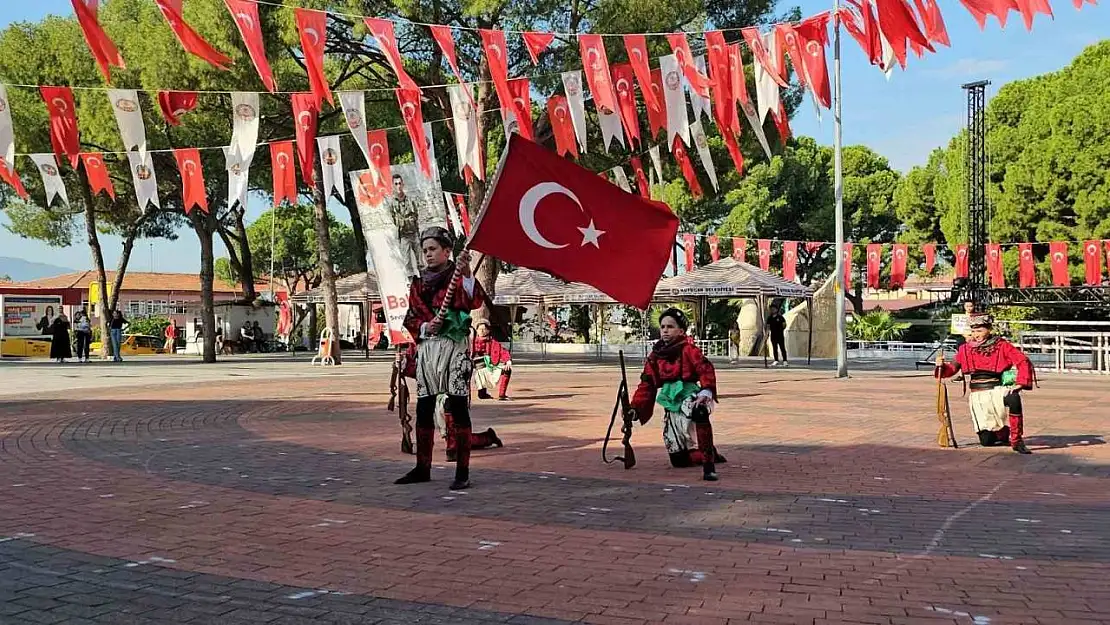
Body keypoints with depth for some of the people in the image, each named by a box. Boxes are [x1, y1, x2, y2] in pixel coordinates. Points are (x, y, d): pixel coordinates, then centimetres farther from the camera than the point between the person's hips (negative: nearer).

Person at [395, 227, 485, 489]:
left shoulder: (458, 278, 1)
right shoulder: (418, 283, 15)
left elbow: (475, 301, -19)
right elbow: (410, 319, 14)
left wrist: (466, 273, -34)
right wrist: (425, 327, -7)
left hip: (454, 347, -5)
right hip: (426, 347, 5)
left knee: (458, 408, -8)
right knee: (423, 409, 7)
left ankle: (463, 472, -5)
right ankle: (422, 468, 18)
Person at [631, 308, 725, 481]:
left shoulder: (688, 348, -3)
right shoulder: (655, 356, 13)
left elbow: (705, 369, -18)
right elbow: (646, 385, 13)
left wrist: (707, 391, -36)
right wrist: (635, 408, 1)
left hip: (689, 396, -6)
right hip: (671, 405, 6)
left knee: (699, 410, -45)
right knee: (678, 459, 7)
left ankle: (709, 465, -40)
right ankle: (710, 453, 37)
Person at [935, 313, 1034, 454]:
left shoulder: (1002, 346, -1)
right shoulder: (965, 349, 7)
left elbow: (1023, 362, -5)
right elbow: (952, 368, 7)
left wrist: (1020, 383, -18)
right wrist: (942, 366, -15)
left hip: (997, 391, -2)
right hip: (977, 396, 2)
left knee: (1014, 398, -40)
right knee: (986, 440, -2)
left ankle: (1016, 441, -25)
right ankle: (1002, 433, 37)